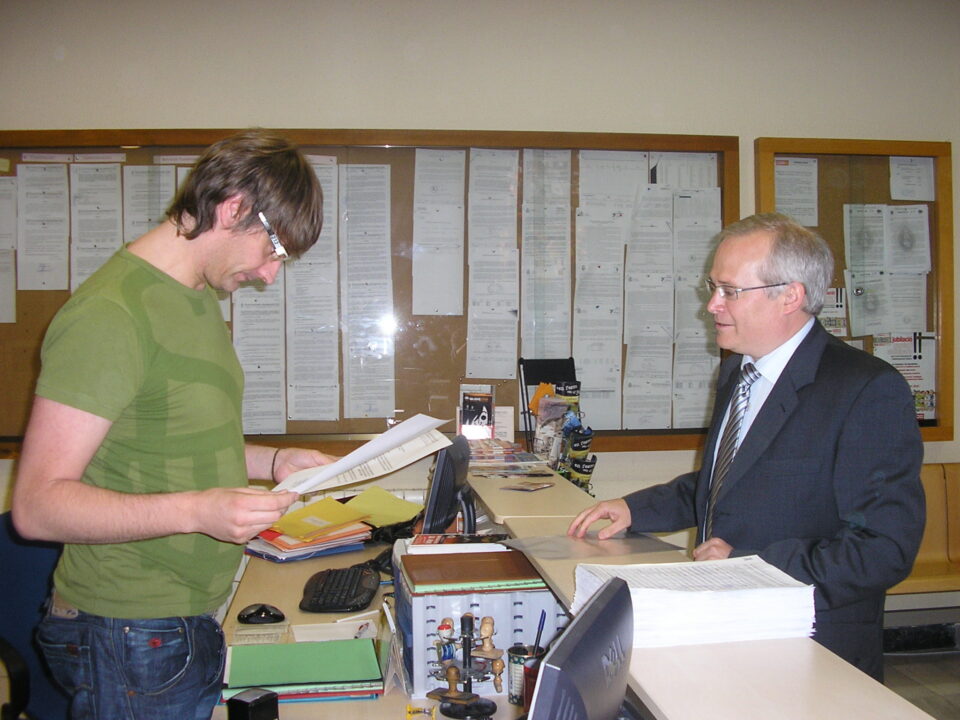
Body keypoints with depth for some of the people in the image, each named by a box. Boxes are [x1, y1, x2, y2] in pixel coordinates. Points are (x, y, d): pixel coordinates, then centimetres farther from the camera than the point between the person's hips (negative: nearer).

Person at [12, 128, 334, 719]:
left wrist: (274, 461, 4)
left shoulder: (199, 298, 9)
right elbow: (37, 503, -23)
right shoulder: (110, 315, -22)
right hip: (133, 641, -8)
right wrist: (197, 510, -31)